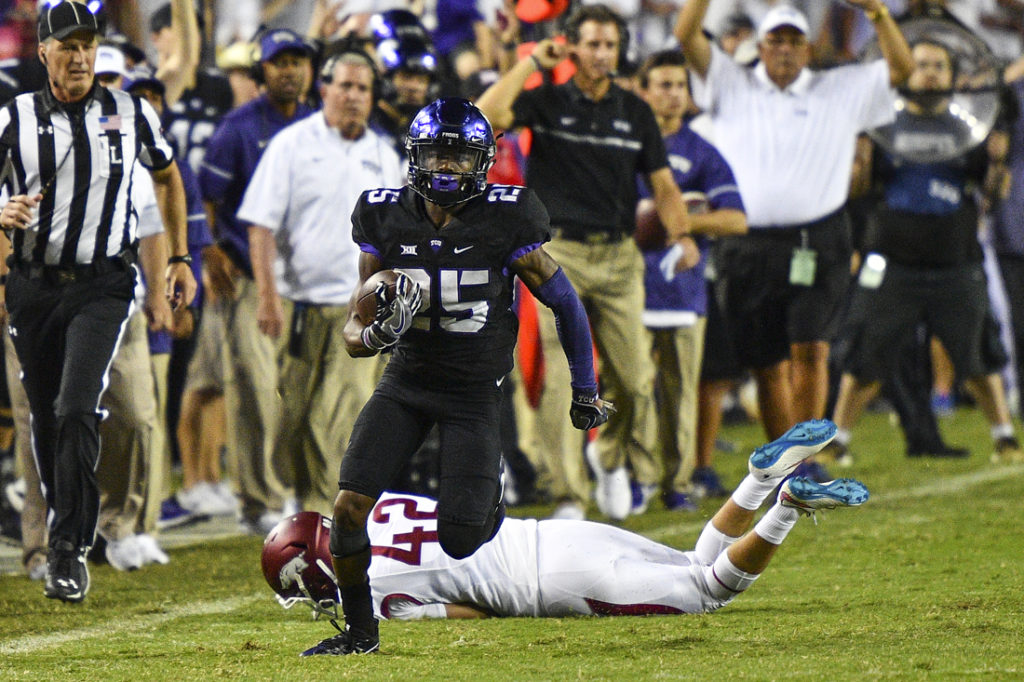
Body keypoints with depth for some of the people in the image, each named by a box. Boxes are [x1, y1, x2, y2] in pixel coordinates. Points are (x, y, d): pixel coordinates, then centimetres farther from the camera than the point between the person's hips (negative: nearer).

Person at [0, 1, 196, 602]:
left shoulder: (131, 115, 5)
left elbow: (167, 175, 21)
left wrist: (180, 258, 18)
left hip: (102, 286, -2)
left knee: (77, 410, -17)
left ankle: (70, 551, -15)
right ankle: (67, 529, 26)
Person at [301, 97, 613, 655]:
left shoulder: (505, 223, -13)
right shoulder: (386, 219, -5)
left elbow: (564, 302, 0)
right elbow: (354, 325, 1)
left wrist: (585, 390, 7)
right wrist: (370, 333, -24)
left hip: (474, 393, -2)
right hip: (405, 382, 2)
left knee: (459, 541, -8)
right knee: (349, 506, -13)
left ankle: (488, 493, 28)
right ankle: (359, 630, 7)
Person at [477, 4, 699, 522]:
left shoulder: (635, 112, 11)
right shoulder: (547, 102, 2)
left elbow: (662, 184, 11)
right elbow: (487, 114, -16)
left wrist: (681, 234, -6)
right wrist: (531, 62, -10)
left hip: (618, 256, 3)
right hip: (559, 254, -3)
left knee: (634, 378, -2)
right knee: (560, 379, -8)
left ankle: (611, 455, 29)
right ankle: (569, 497, -3)